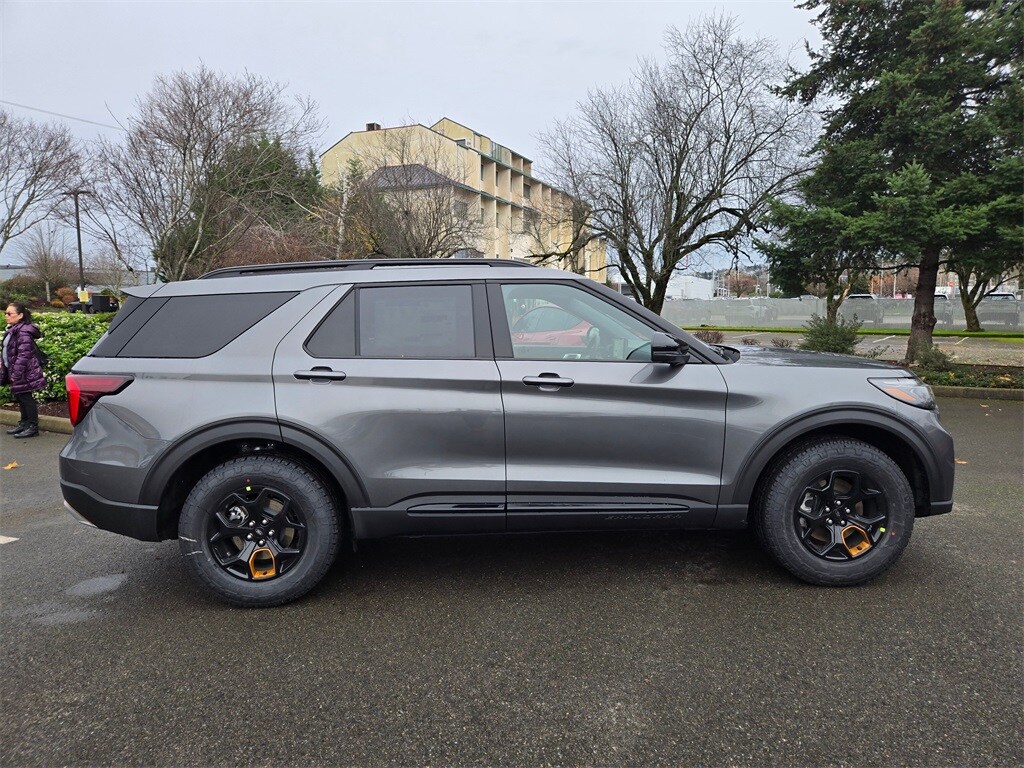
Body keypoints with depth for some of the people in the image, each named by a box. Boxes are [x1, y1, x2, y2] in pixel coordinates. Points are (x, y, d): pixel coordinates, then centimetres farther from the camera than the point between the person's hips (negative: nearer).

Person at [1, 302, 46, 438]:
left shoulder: (23, 332, -19)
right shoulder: (12, 330, 13)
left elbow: (23, 355, -23)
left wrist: (16, 374, -23)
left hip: (24, 373, -10)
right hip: (15, 372, 10)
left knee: (26, 398, -3)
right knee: (21, 398, 16)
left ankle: (33, 427, 4)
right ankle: (25, 424, 26)